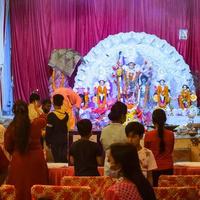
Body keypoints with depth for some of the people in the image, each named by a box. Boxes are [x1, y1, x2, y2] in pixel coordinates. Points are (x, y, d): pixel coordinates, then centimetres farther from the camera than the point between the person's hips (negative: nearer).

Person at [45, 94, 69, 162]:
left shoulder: (51, 115, -15)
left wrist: (47, 142, -2)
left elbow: (48, 131, -12)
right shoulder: (66, 115, 0)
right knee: (64, 159, 10)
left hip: (55, 141, -4)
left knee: (57, 160, -1)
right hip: (64, 141, 4)